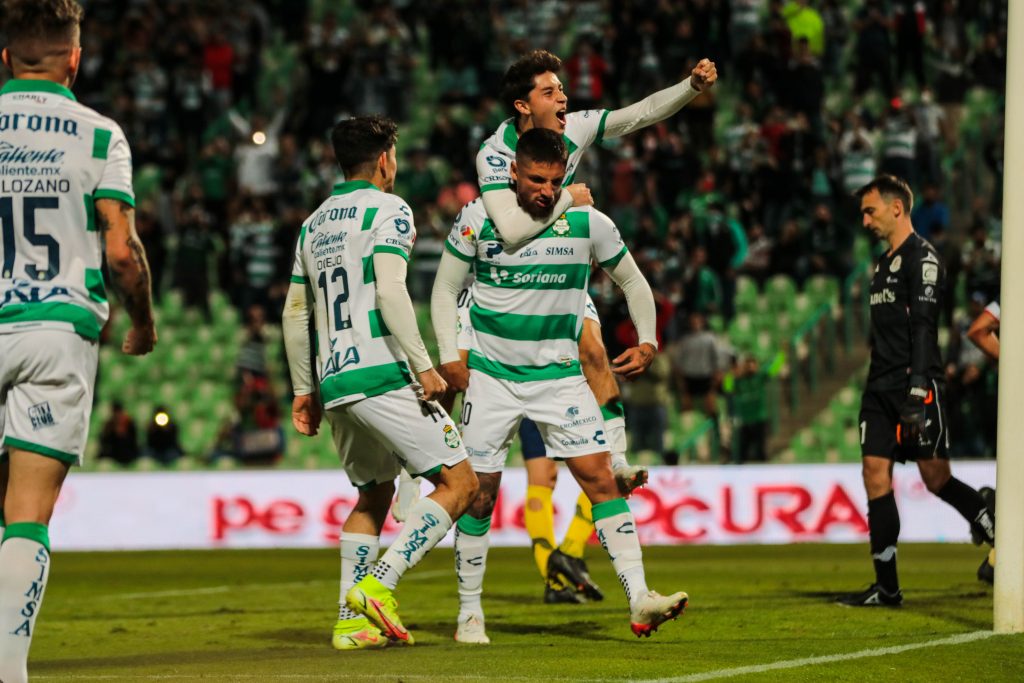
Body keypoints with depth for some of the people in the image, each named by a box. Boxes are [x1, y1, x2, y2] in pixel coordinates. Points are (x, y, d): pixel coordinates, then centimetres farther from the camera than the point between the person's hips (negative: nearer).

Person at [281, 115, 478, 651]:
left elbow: (295, 313, 20)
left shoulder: (314, 224, 19)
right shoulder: (388, 210, -4)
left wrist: (303, 390, 25)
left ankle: (351, 619, 11)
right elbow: (389, 291, -18)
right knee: (458, 483, -4)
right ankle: (378, 584, -17)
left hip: (333, 384, 8)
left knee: (374, 495, 21)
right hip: (382, 375, -8)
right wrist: (423, 365, -19)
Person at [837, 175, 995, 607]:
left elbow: (923, 328, -16)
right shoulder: (884, 264, 21)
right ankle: (886, 588, -2)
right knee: (876, 478, -1)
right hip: (881, 390, 8)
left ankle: (999, 538, 12)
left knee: (936, 478, -7)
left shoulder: (922, 258, -7)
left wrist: (917, 393, -23)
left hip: (916, 385, -8)